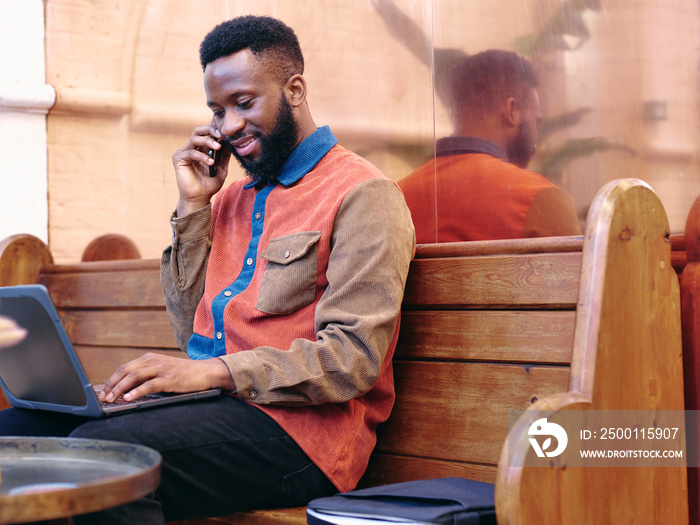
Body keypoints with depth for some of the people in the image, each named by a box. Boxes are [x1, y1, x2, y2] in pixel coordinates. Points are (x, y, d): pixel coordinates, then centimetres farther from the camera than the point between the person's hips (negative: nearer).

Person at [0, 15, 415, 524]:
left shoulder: (362, 194, -3)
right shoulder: (233, 199, 21)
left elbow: (353, 358, -13)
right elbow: (192, 332, 16)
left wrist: (215, 371, -22)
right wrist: (193, 205, 11)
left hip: (295, 424, -7)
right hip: (211, 405, 7)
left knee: (100, 447, -30)